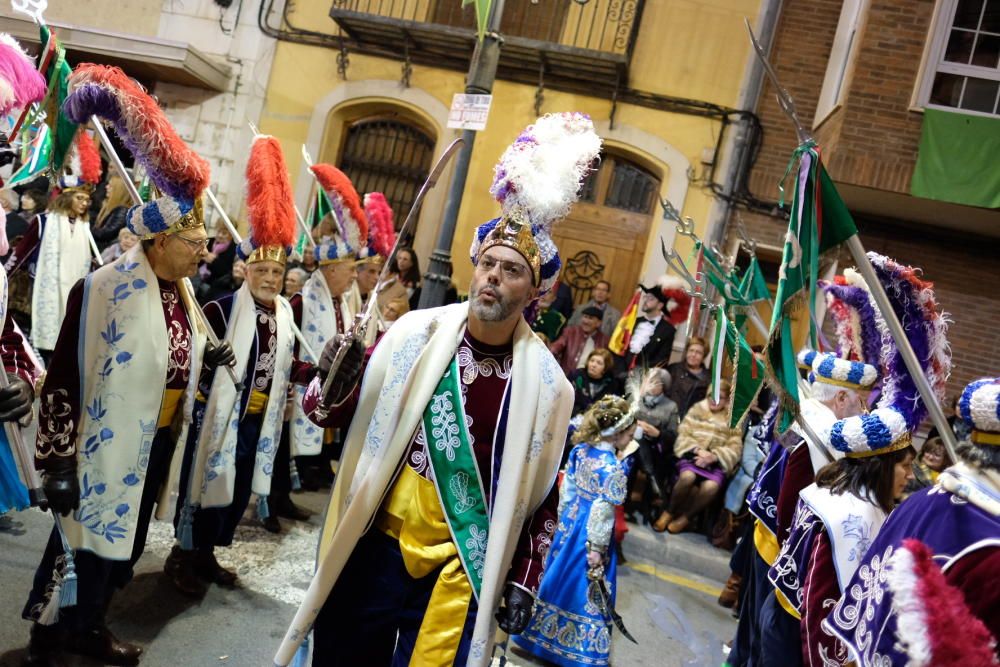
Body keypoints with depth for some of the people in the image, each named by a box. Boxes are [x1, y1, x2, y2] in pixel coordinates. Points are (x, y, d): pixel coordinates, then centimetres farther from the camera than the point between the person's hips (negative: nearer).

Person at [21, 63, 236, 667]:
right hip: (110, 448, -8)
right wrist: (59, 461, -19)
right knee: (84, 546, 6)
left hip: (159, 444, 8)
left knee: (124, 546, 21)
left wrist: (208, 357, 3)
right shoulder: (103, 290, -20)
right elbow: (64, 380, -19)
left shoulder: (181, 291, 5)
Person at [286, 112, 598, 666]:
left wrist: (523, 581, 1)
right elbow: (324, 414, 0)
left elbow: (541, 495, 1)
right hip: (377, 542, 1)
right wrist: (334, 382, -21)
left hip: (463, 566, -1)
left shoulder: (546, 383, -7)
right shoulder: (415, 332, -7)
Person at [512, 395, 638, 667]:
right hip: (591, 530, -7)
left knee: (560, 577, 20)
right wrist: (597, 547, -15)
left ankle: (542, 633, 35)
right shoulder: (612, 467, -24)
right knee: (586, 589, 7)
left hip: (571, 521, 7)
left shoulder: (580, 449, -3)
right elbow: (603, 510, -22)